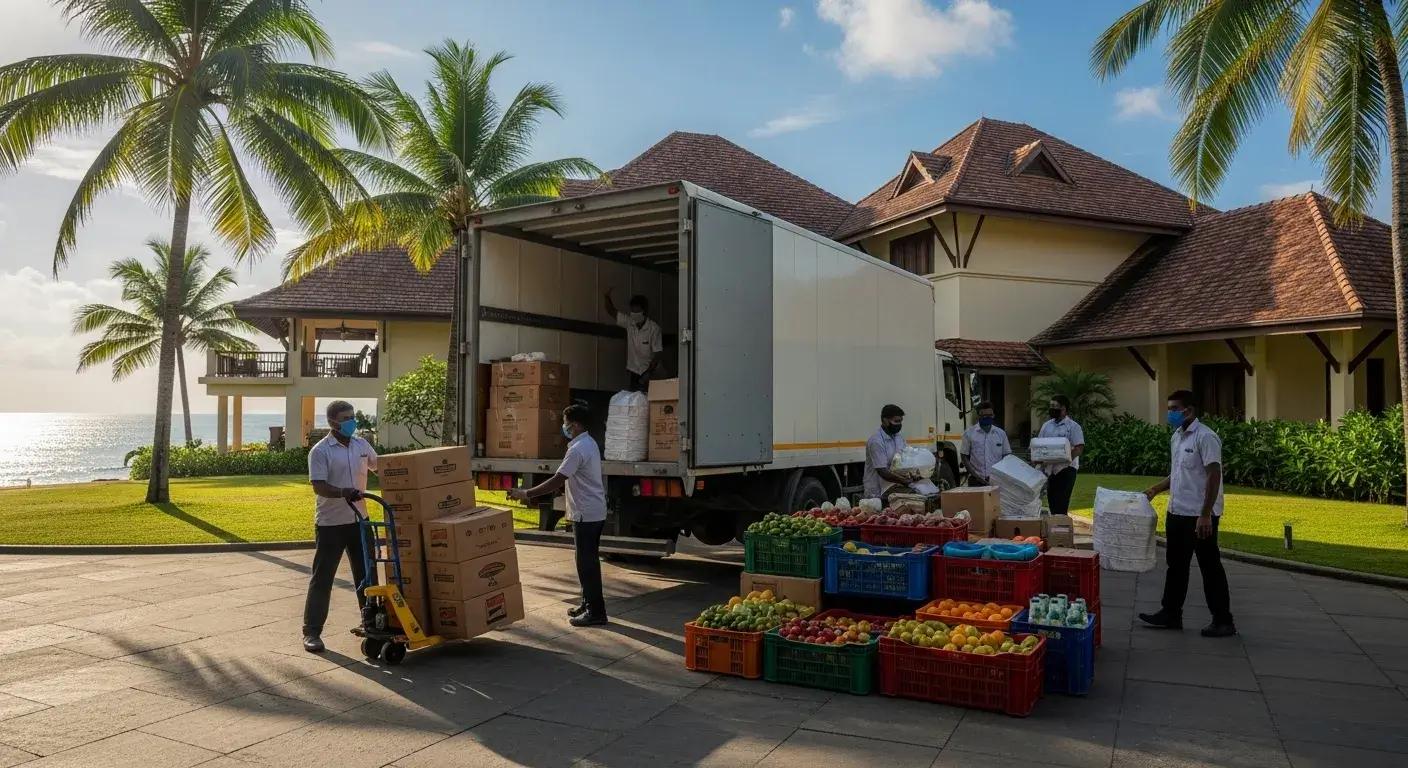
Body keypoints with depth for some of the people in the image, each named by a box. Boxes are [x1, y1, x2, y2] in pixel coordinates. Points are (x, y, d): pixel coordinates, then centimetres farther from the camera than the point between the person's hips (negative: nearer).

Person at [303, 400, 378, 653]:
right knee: (322, 579, 0)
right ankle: (311, 631, 8)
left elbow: (379, 467, 20)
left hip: (359, 520, 6)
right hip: (330, 523, -6)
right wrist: (343, 493, -36)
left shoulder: (362, 445, 6)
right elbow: (318, 486, -20)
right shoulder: (320, 451, -12)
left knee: (367, 575, 12)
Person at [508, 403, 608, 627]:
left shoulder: (578, 449, -20)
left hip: (586, 514, -10)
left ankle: (596, 612, 0)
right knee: (588, 561, 17)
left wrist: (526, 494, -19)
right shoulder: (588, 443, 13)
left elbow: (557, 481, -23)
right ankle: (588, 604, 26)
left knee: (586, 563, -5)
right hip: (592, 512, 10)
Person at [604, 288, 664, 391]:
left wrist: (649, 372, -22)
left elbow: (658, 353, -17)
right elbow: (612, 312, 3)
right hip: (634, 371, 5)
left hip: (649, 372, -5)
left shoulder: (654, 328, -19)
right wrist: (607, 297, -16)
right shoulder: (629, 322, -5)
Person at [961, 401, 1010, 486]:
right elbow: (965, 457, 2)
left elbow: (1007, 455, 12)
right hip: (976, 481, -2)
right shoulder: (969, 433, 0)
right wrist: (976, 476, -9)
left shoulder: (1001, 433, 7)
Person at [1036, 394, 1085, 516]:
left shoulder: (1073, 426, -7)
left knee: (1062, 502, -7)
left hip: (1066, 468, -6)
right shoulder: (1046, 425, 11)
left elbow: (1079, 448, -12)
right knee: (1052, 500, 8)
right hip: (1050, 469, 6)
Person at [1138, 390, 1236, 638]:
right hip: (1177, 512, 9)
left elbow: (1214, 476, -19)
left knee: (1210, 568, 1)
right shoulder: (1176, 437, 11)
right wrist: (1155, 489, 10)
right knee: (1176, 565, 14)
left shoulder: (1205, 437, -16)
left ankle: (1223, 621, 11)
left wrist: (1205, 515, -22)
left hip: (1200, 515, -9)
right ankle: (1171, 614, 23)